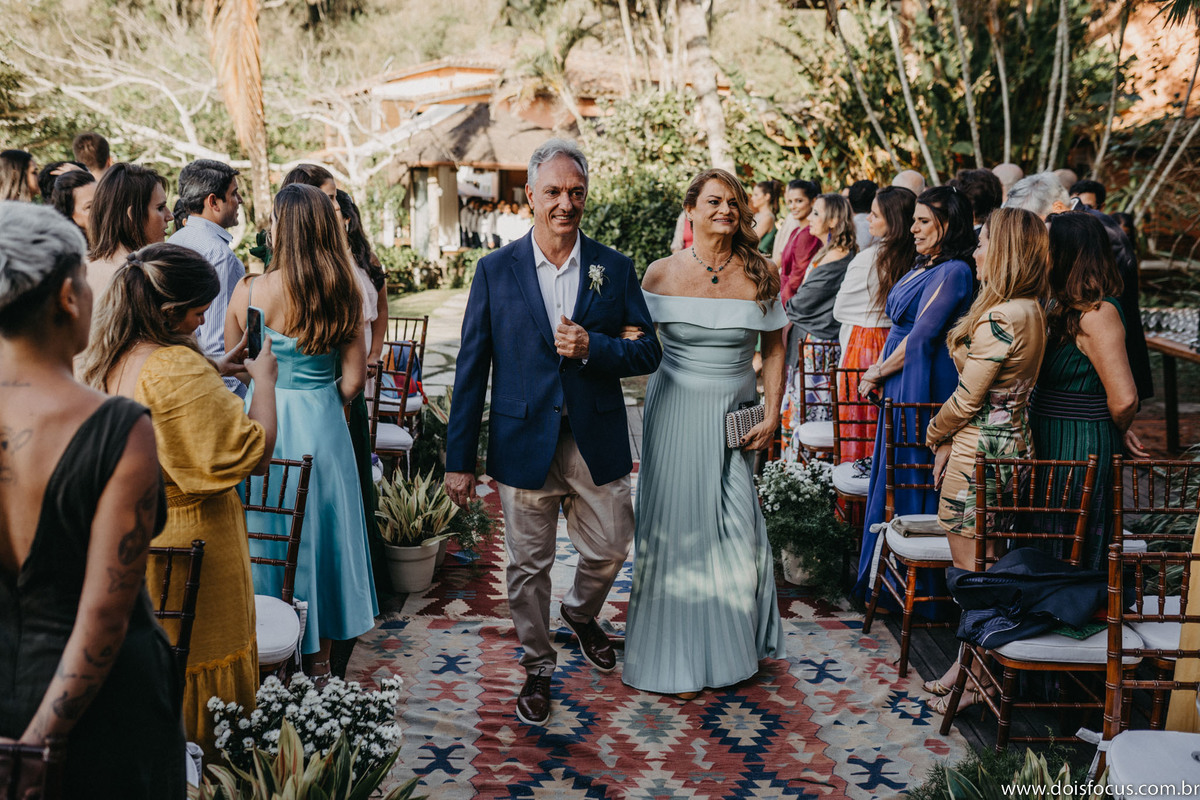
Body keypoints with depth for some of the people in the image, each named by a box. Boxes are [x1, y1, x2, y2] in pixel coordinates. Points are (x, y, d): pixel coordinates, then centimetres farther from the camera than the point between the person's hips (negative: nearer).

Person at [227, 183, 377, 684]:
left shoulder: (249, 291, -11)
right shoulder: (343, 295, -8)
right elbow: (354, 378, -5)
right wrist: (321, 409, 12)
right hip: (322, 426, 1)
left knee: (267, 535, 13)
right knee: (321, 533, 15)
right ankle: (318, 664, 27)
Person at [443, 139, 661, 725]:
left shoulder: (615, 269, 2)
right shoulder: (495, 270, -1)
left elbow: (648, 352, 2)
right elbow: (472, 368, -2)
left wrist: (592, 347, -19)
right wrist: (460, 458, -3)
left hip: (597, 442, 1)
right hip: (524, 442, -1)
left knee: (609, 551, 12)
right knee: (528, 565, 9)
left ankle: (581, 614, 45)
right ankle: (537, 666, 31)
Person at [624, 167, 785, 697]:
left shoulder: (761, 275, 1)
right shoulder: (662, 274, -2)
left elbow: (774, 350, 7)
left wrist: (772, 415, 1)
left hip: (734, 417, 1)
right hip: (675, 412, -1)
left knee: (737, 528, 3)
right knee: (676, 527, 3)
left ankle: (737, 642, 29)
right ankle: (676, 660, 20)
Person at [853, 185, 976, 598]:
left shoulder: (954, 272, -16)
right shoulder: (925, 266, 13)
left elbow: (921, 338, -19)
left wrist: (879, 372, -8)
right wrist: (879, 370, 6)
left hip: (923, 387, -10)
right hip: (901, 386, 10)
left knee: (909, 479, -2)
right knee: (895, 475, 15)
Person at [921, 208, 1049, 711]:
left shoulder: (1001, 317, -22)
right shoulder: (1030, 311, 10)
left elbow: (967, 398, -17)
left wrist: (935, 433, 2)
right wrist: (950, 437, 10)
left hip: (980, 452, -10)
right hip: (1009, 443, 10)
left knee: (973, 569, 3)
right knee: (979, 568, 18)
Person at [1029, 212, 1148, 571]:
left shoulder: (1097, 313, -20)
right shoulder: (1061, 305, 8)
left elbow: (1124, 399, -25)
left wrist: (1117, 433, -6)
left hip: (1078, 447, -9)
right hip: (1051, 440, 9)